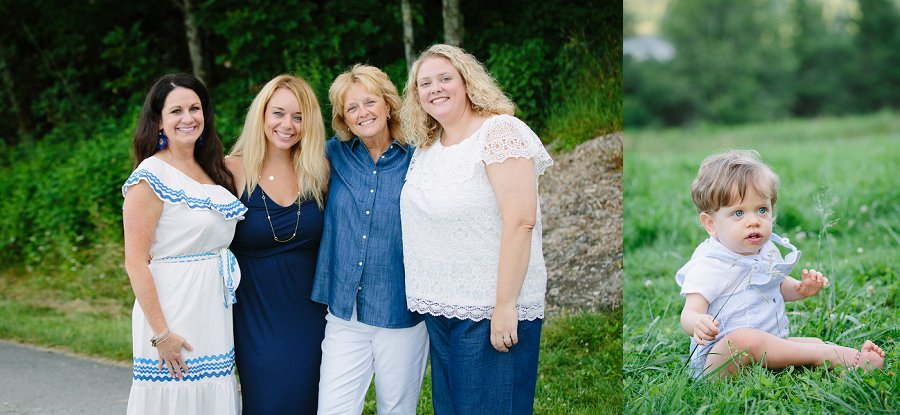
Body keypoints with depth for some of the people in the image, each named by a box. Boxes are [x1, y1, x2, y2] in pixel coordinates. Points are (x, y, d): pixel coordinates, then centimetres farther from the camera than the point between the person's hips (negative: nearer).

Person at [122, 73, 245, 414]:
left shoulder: (212, 171, 12)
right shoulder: (151, 177, -11)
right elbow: (135, 263, -15)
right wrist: (160, 333, -19)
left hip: (214, 316, 7)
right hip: (173, 320, -7)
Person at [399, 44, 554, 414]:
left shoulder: (499, 131, -13)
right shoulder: (426, 147, 12)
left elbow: (520, 221, -20)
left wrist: (505, 306, -23)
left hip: (490, 310, -8)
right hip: (440, 309, 8)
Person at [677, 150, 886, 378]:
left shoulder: (768, 252, 10)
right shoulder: (708, 265, -15)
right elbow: (690, 312, -21)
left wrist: (801, 289, 9)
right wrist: (698, 324, -45)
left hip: (770, 346, 8)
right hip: (719, 357, -8)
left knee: (813, 342, -7)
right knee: (742, 339, -36)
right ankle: (826, 355, -33)